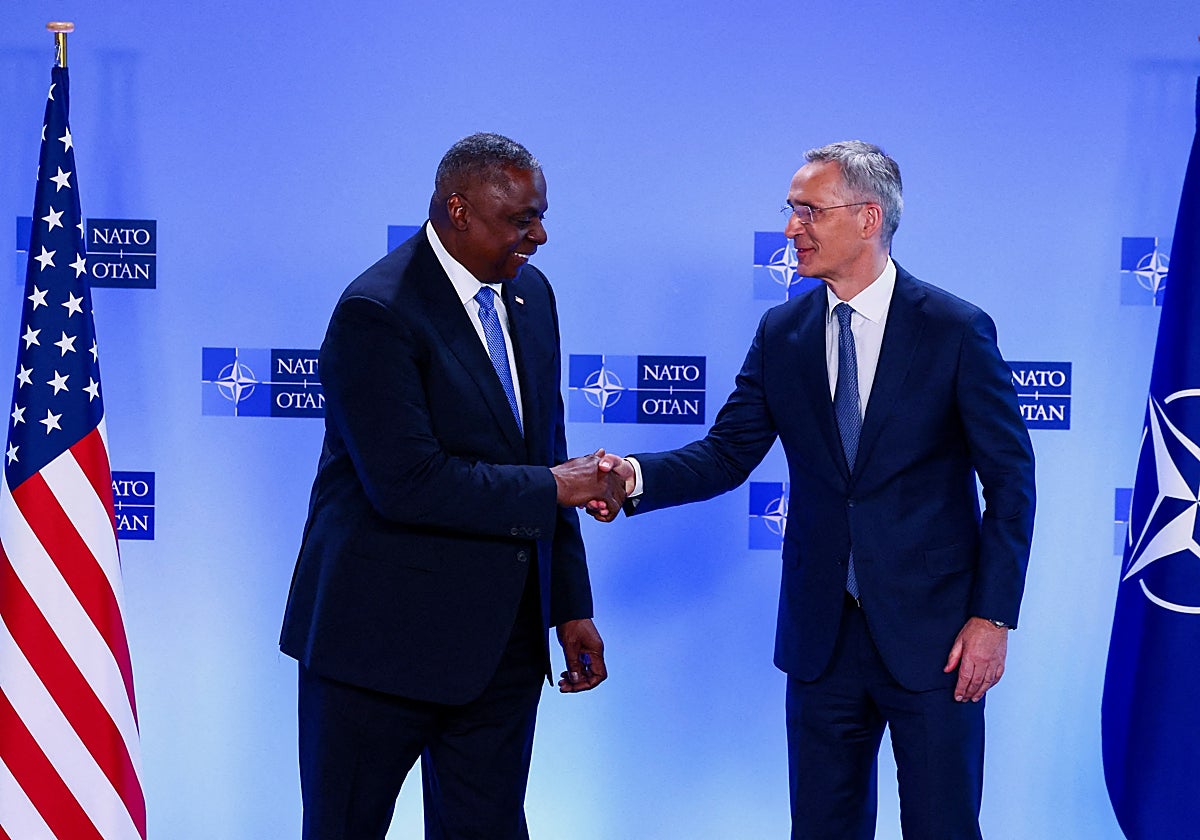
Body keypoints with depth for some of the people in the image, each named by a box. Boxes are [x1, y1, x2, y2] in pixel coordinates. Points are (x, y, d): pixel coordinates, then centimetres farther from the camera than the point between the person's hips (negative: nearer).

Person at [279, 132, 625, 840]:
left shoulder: (531, 295, 8)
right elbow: (406, 483, -25)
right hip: (382, 635, -7)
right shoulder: (376, 314, -17)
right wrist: (549, 489, -15)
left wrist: (572, 606, 12)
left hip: (502, 640, 7)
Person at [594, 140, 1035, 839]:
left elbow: (1010, 484, -5)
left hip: (933, 634, -4)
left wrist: (993, 618, -10)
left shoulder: (957, 330, -7)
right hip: (822, 632, 4)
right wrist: (638, 477, -17)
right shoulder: (781, 334, 5)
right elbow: (728, 452, 3)